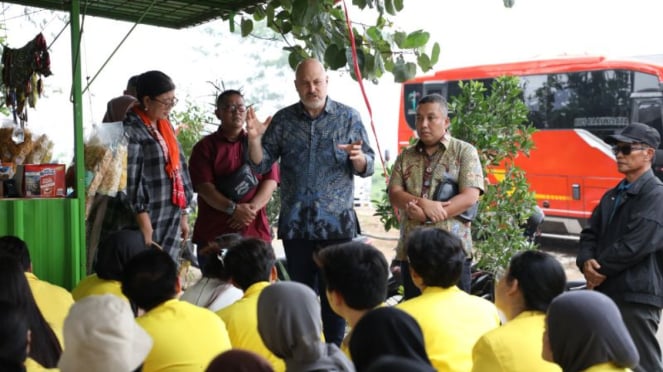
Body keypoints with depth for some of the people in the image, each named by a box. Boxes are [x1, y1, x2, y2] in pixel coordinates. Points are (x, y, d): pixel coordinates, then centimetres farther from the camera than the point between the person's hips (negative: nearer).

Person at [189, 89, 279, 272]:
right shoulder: (205, 147, 8)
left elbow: (271, 180, 4)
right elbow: (203, 186, -4)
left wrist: (252, 208, -13)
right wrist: (233, 209, -18)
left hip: (255, 231, 2)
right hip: (214, 233, -1)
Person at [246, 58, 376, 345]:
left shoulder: (348, 117, 2)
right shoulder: (283, 119, 6)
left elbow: (367, 167, -1)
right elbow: (261, 164, 6)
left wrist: (359, 157, -23)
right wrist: (254, 139, -13)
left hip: (336, 223, -2)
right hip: (295, 224, 2)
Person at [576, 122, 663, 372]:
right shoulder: (612, 196, 18)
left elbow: (635, 245, -19)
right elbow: (590, 234, 12)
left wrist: (600, 269, -8)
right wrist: (587, 262, -8)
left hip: (637, 295, -9)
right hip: (606, 292, 9)